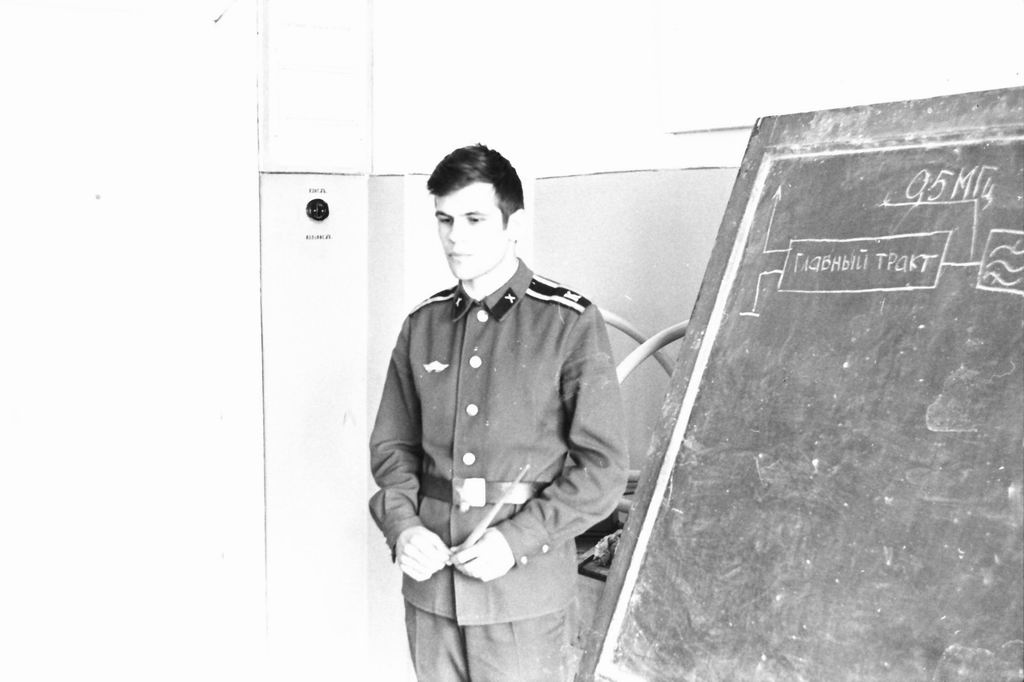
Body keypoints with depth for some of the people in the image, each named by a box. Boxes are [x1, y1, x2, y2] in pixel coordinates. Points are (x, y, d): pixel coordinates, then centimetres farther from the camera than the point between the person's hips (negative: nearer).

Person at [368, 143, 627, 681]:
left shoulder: (570, 325, -6)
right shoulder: (422, 326, 8)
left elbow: (602, 467, -7)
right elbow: (393, 444, 13)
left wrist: (517, 538, -15)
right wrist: (402, 526, -5)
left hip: (525, 584, -4)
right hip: (430, 580, 4)